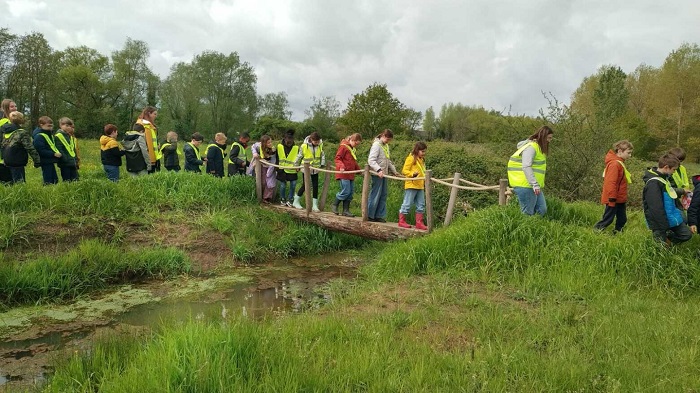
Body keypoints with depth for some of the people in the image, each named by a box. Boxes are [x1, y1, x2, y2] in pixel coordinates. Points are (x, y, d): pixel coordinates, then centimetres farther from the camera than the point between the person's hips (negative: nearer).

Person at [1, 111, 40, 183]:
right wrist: (37, 160, -15)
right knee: (19, 183, -4)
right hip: (17, 162, -8)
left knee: (14, 181, 16)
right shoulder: (22, 133, -15)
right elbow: (30, 148, -18)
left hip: (7, 161, 8)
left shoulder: (5, 132, 10)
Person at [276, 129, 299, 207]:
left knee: (293, 185, -2)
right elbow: (277, 158, 9)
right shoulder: (279, 146, -1)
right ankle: (282, 200, 20)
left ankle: (289, 200, 14)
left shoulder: (296, 148, -1)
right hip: (282, 169, -1)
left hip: (292, 170, 1)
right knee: (283, 185, 1)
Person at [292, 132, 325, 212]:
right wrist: (296, 166, 6)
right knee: (304, 185, 2)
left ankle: (315, 205, 9)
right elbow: (299, 156, -3)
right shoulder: (304, 146, -16)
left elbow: (322, 155, 7)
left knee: (315, 186, 2)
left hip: (315, 169, 3)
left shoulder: (320, 145, -6)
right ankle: (296, 201, 21)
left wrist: (322, 163, 0)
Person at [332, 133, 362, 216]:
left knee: (351, 192, 6)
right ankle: (334, 205, 8)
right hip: (343, 173, -9)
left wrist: (359, 170, 19)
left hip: (351, 174, 9)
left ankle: (346, 210, 12)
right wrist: (341, 166, -28)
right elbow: (337, 158, -12)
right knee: (345, 191, -11)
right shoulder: (343, 146, -8)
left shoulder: (353, 149, 19)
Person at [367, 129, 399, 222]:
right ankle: (369, 215, 4)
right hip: (377, 174, -8)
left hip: (384, 174, 8)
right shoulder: (376, 145, -10)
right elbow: (371, 160, -19)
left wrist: (394, 171, 18)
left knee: (383, 195, 8)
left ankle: (379, 216, 14)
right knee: (375, 195, -5)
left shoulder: (386, 146, 17)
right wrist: (378, 170, -29)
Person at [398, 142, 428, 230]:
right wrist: (413, 174, -28)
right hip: (411, 185, -8)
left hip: (420, 186, 8)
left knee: (421, 205, 7)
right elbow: (404, 171, -14)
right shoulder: (411, 158, -8)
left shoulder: (421, 160, 16)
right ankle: (401, 221, 10)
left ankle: (419, 223, 13)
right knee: (407, 204, -1)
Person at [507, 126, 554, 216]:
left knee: (542, 210, 9)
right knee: (527, 213, -7)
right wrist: (535, 184, -29)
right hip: (525, 185, -10)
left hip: (533, 185, 10)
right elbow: (526, 167, -25)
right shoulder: (531, 147, -14)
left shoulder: (538, 147, 17)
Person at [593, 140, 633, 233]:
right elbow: (611, 183, -25)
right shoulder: (614, 164, -20)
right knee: (607, 220, -4)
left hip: (620, 200, 10)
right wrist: (612, 198, -26)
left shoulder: (619, 163, 12)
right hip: (614, 200, -10)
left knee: (622, 220, 15)